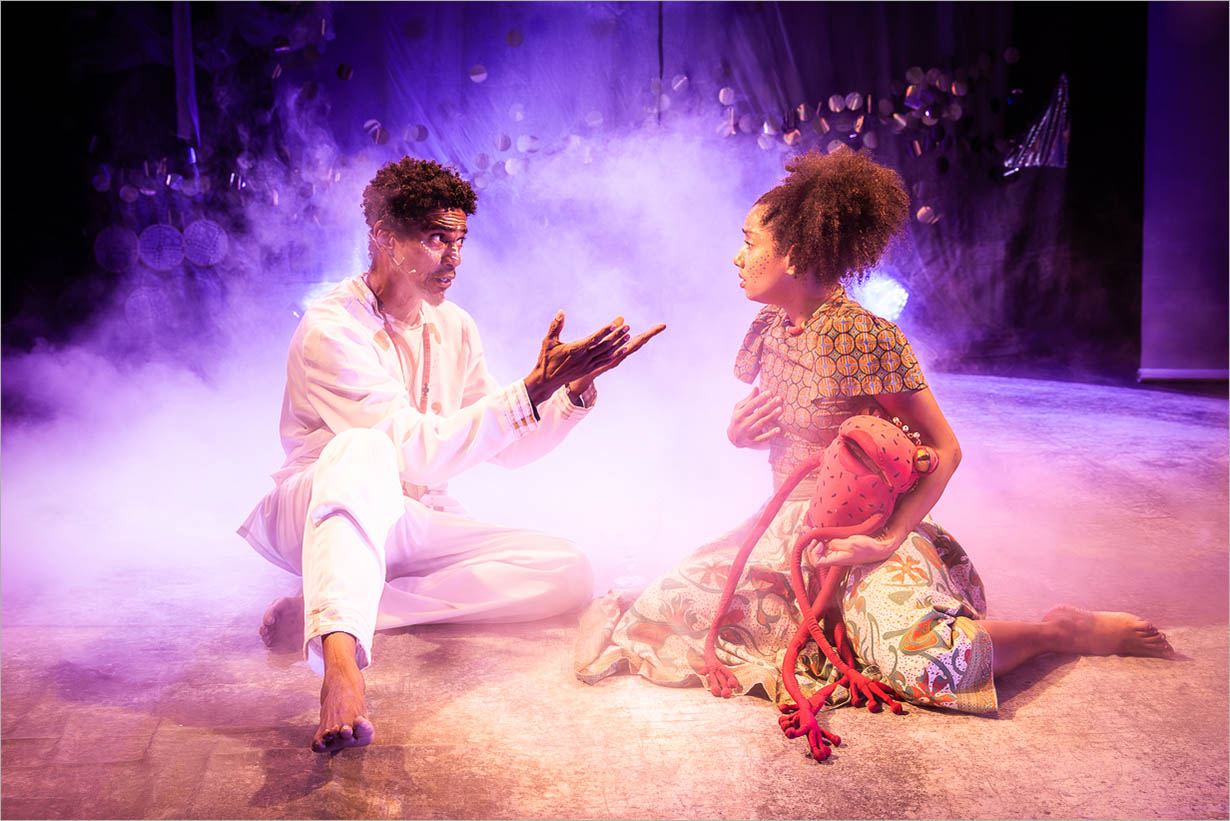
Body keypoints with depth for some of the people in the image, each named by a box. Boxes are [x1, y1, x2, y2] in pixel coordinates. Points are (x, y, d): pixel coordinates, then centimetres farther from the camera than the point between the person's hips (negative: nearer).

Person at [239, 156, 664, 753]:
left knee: (567, 573, -17)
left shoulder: (454, 329, 6)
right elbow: (422, 452, -27)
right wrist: (535, 388, -31)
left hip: (412, 525, 7)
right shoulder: (331, 329, -17)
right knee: (364, 448, -39)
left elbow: (507, 449, 10)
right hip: (319, 517, -6)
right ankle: (338, 653, -57)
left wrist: (576, 388, -7)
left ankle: (322, 609, -24)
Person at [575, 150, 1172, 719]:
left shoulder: (867, 338, -17)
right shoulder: (768, 330, 4)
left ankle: (1064, 629, -2)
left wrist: (886, 541, -24)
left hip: (867, 529, -7)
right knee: (662, 608, -7)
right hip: (791, 526, 7)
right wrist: (737, 435, -4)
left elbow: (944, 449, -15)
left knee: (923, 661, -34)